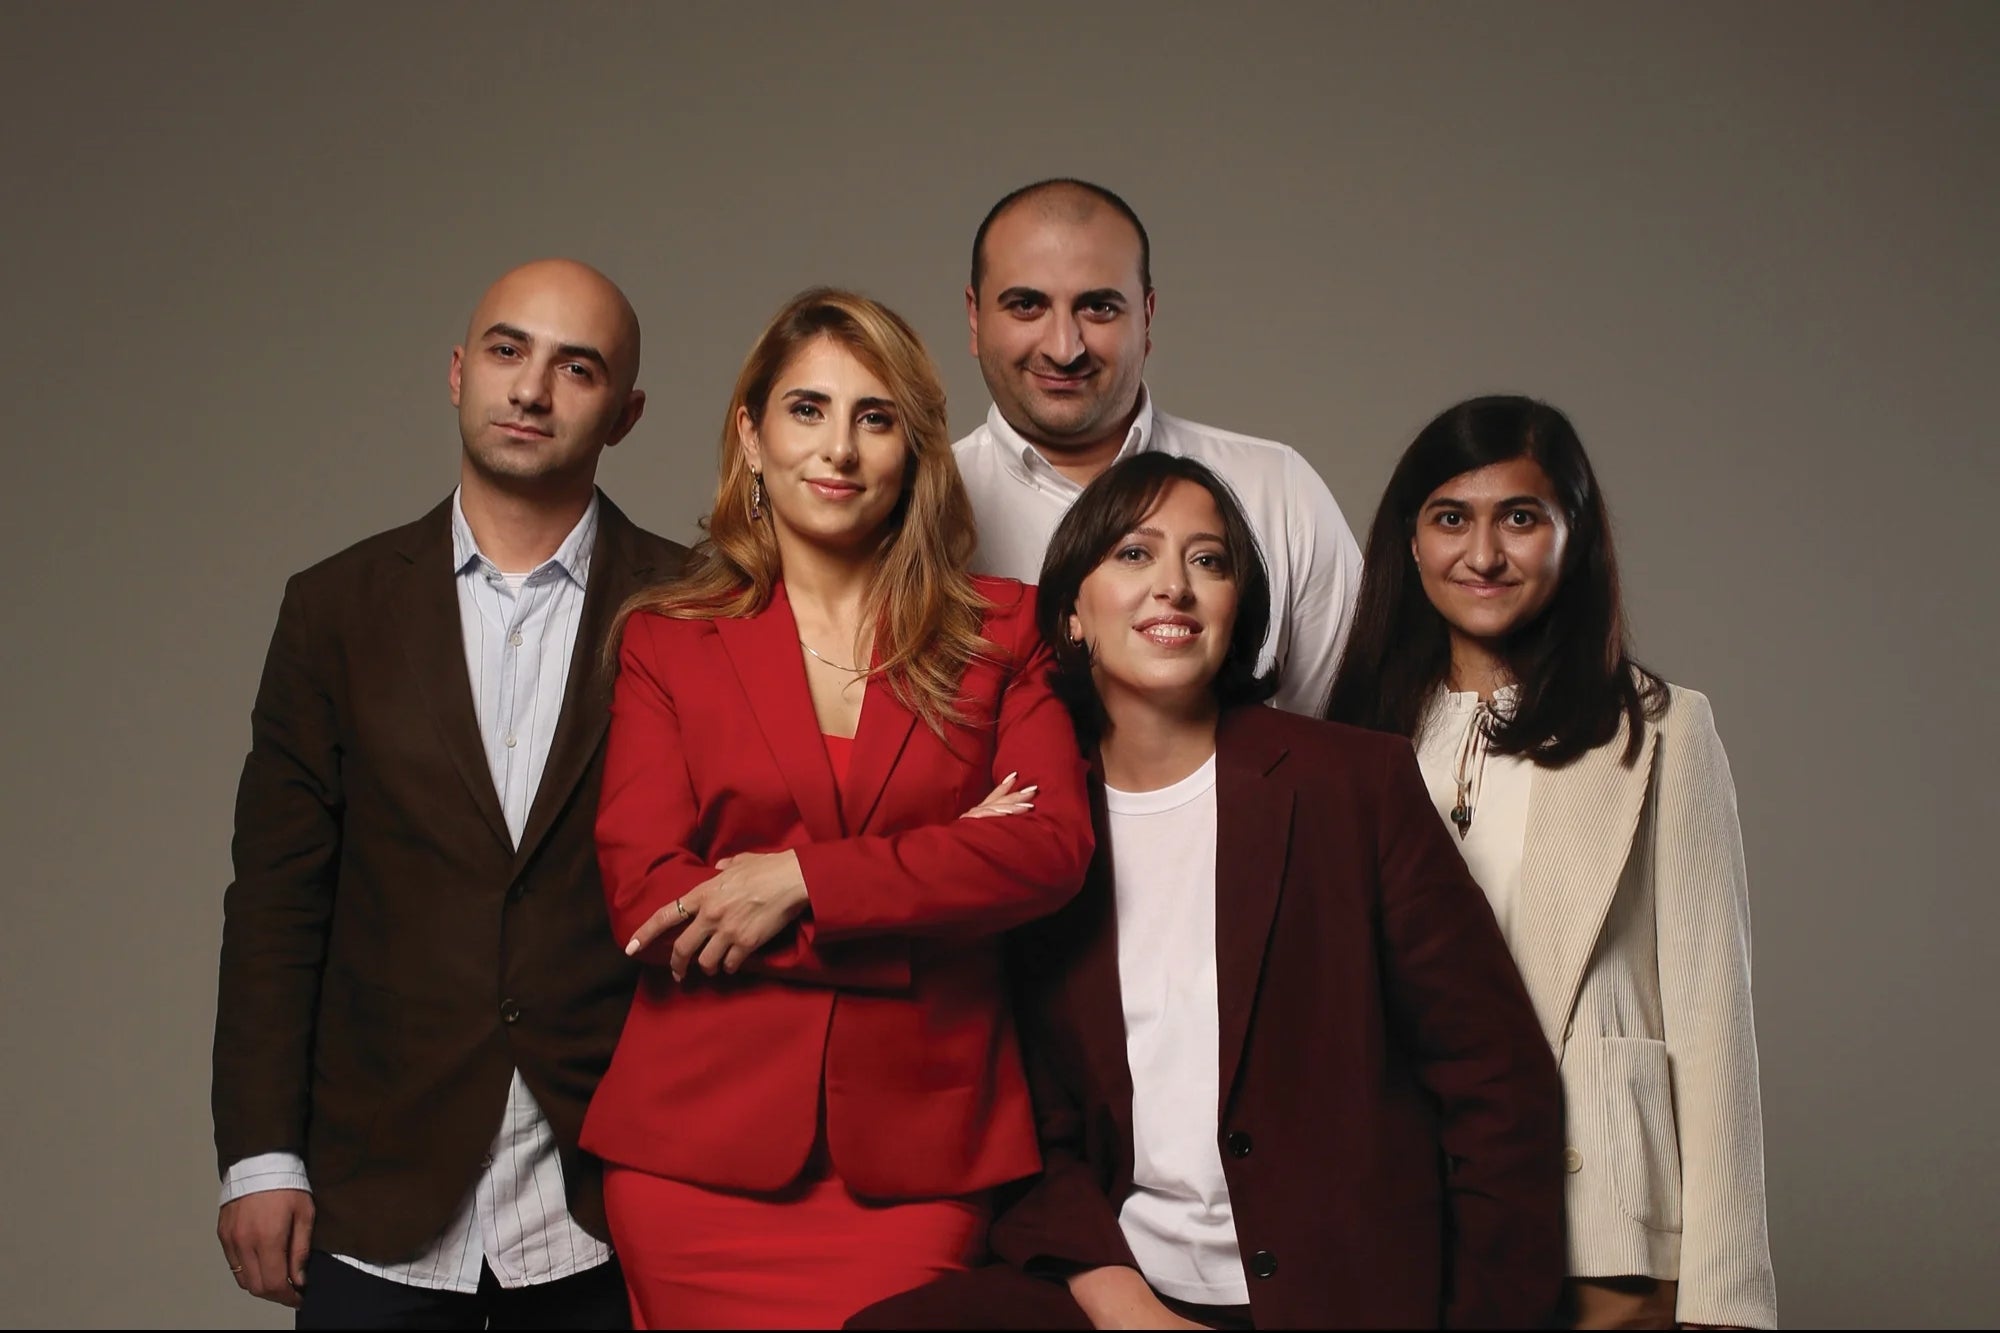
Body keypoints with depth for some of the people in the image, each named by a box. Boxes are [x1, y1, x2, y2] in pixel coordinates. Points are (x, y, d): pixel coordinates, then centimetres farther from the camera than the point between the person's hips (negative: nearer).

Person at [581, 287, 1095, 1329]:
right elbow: (644, 896, -3)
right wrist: (927, 875, -8)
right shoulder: (667, 641, 8)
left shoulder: (1001, 632, 10)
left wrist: (802, 882, -12)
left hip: (916, 1154, 0)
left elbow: (1054, 848, -5)